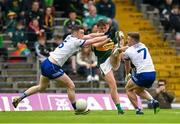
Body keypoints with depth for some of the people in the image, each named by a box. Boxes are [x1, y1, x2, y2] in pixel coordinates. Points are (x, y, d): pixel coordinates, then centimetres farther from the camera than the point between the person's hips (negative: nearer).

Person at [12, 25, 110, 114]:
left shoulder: (70, 37, 10)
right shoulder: (76, 41, -13)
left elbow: (89, 36, 15)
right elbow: (93, 41, -11)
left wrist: (103, 34, 13)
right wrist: (107, 37, -2)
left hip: (46, 63, 9)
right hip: (52, 67, -9)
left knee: (41, 87, 23)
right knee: (71, 86, 1)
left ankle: (19, 98, 21)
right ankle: (77, 109, 11)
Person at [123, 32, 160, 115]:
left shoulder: (128, 51, 1)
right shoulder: (143, 46, 14)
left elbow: (127, 66, 19)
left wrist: (127, 75, 38)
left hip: (142, 74, -6)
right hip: (153, 73, 6)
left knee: (128, 89, 17)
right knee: (139, 90, 28)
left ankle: (138, 109, 6)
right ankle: (153, 101, 4)